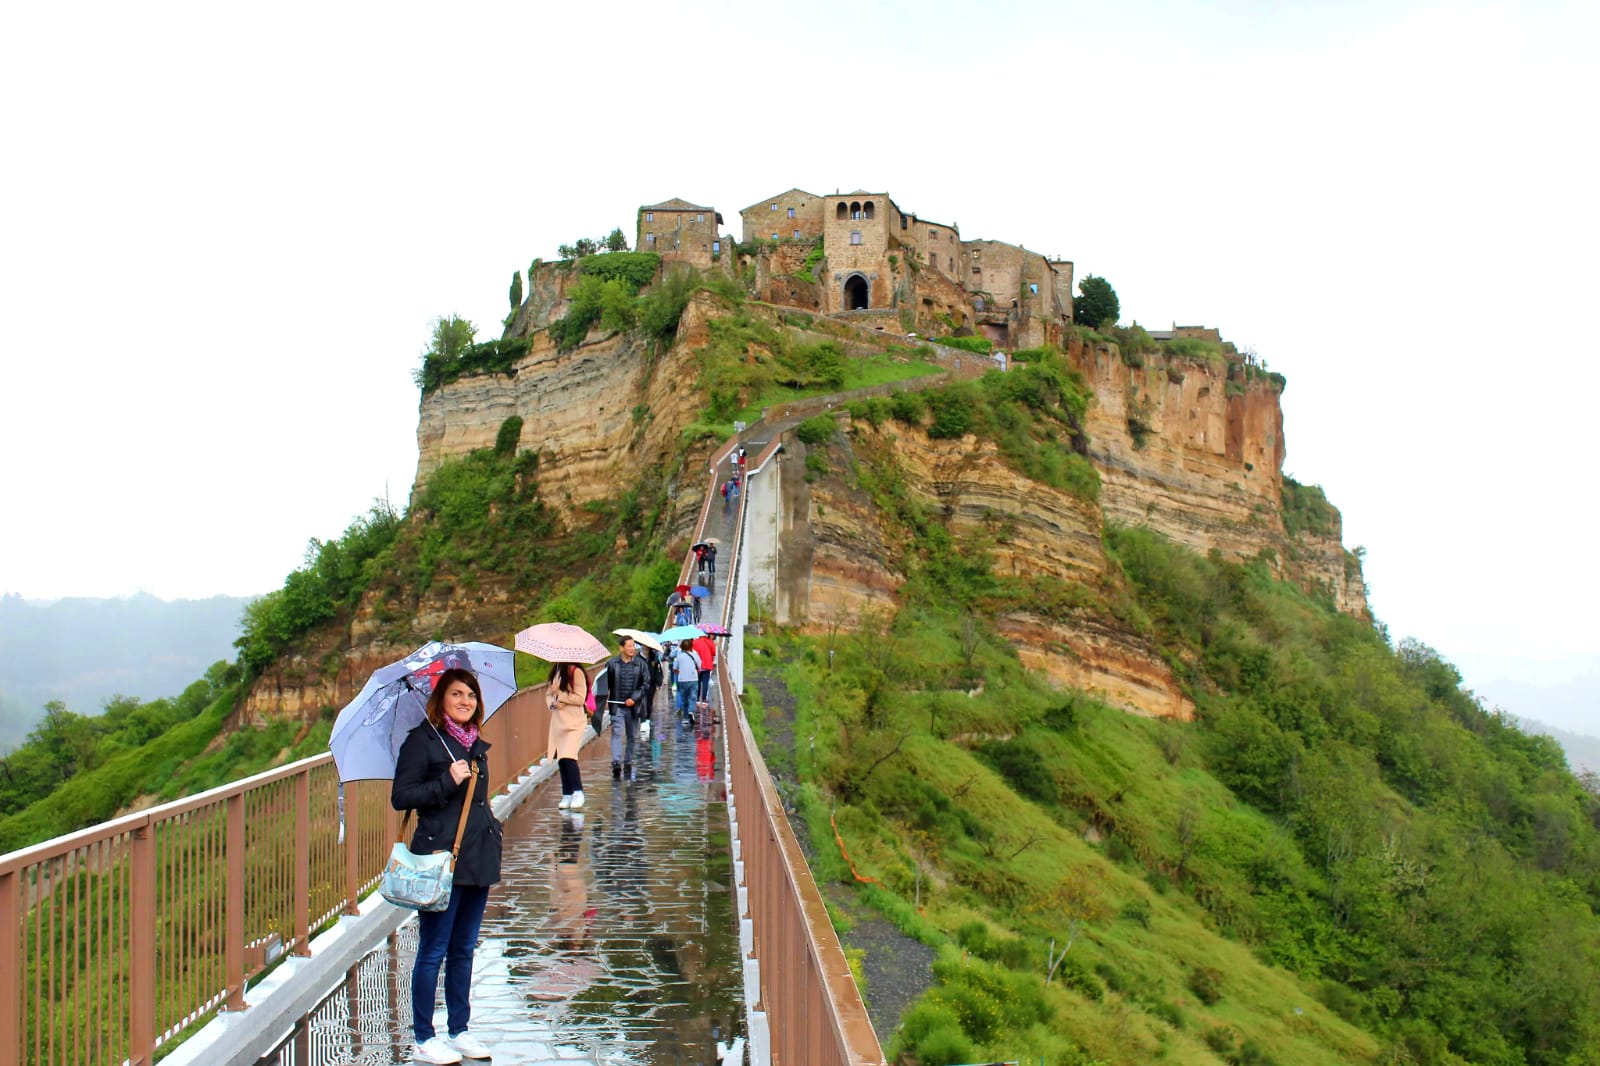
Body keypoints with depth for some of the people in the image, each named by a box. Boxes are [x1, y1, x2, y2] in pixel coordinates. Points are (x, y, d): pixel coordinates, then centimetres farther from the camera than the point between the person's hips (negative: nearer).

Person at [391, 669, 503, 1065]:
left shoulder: (476, 745, 14)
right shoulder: (423, 740, -8)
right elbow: (400, 796, -14)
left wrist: (493, 825, 13)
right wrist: (448, 782, -21)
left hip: (478, 860, 7)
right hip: (440, 859, -7)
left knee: (464, 949, 15)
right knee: (433, 950, 1)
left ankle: (459, 1030, 25)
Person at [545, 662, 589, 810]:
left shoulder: (576, 672, -10)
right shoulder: (556, 672, 14)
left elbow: (580, 698, -13)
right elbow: (548, 694, 17)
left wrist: (559, 694, -13)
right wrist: (553, 703, -5)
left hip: (574, 722, -7)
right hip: (558, 721, 7)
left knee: (568, 756, -17)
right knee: (560, 758, 7)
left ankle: (578, 792, -8)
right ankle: (567, 795, 13)